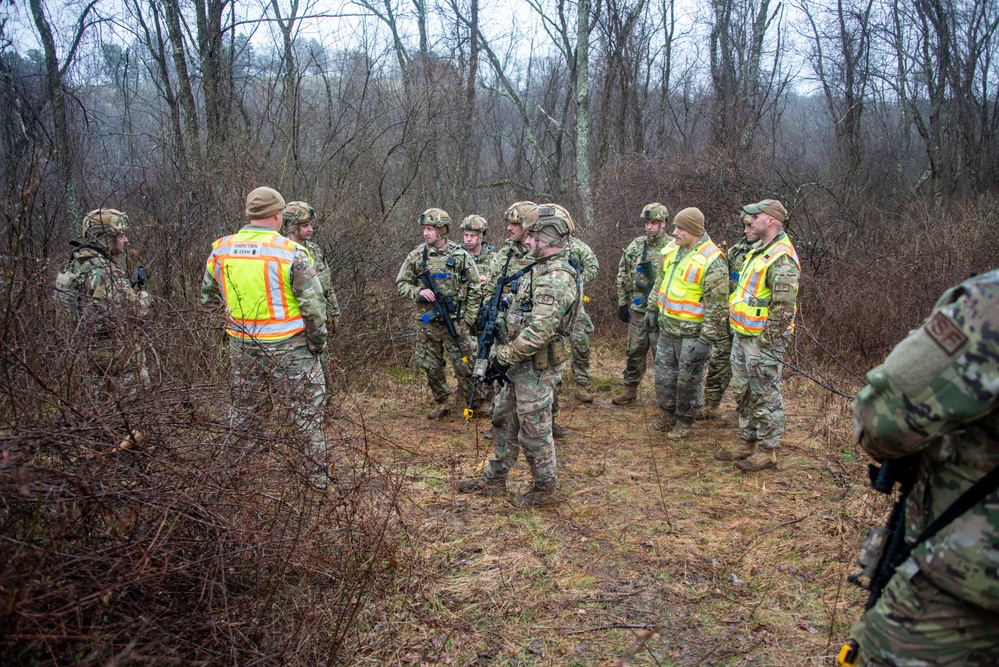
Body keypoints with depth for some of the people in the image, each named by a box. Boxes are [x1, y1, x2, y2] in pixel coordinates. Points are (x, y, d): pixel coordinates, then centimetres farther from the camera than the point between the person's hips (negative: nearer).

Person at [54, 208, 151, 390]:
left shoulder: (75, 264, 6)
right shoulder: (106, 272, -22)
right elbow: (136, 312, -21)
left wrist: (132, 290, 8)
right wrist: (143, 295, 0)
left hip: (94, 350, 9)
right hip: (119, 353, -9)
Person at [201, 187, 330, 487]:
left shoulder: (221, 250, 0)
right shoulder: (291, 252, -15)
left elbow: (207, 296, 12)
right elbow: (314, 304, -14)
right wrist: (318, 342, -1)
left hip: (242, 347, 4)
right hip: (287, 348, -4)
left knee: (244, 410, 22)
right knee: (306, 412, 10)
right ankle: (318, 476, 19)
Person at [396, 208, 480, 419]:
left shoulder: (460, 255, -5)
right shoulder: (416, 255, 0)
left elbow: (474, 288, 1)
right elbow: (401, 284, 5)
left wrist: (468, 318, -4)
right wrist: (418, 292, -15)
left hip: (455, 322, -3)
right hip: (428, 322, 3)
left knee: (464, 365, 2)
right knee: (431, 366, 12)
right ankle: (441, 403, 30)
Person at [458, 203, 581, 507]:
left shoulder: (555, 278, -23)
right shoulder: (544, 270, 11)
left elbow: (539, 331, -30)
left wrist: (504, 357, -20)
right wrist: (506, 356, 16)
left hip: (536, 369, -10)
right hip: (521, 366, 10)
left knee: (534, 431, 3)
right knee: (504, 420, 19)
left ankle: (545, 490, 21)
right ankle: (494, 480, 32)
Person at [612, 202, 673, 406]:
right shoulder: (635, 246, 5)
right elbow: (622, 275, 11)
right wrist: (622, 303, 8)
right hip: (637, 310, 4)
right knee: (634, 351, 12)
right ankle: (630, 390, 25)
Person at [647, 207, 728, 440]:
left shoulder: (711, 261, -20)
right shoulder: (672, 249, 4)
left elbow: (717, 304, -19)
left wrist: (707, 338, -20)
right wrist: (653, 308, 20)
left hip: (691, 333, -7)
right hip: (667, 327, 7)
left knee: (688, 379, 6)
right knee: (663, 372, 17)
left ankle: (685, 421, 23)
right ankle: (667, 413, 35)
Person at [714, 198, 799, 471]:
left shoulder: (782, 259, -18)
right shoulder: (758, 251, 14)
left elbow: (783, 307, -22)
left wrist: (765, 342, -20)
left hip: (762, 340, -10)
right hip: (742, 336, 10)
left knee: (765, 397, 1)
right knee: (743, 393, 17)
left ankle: (767, 451, 11)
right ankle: (747, 443, 29)